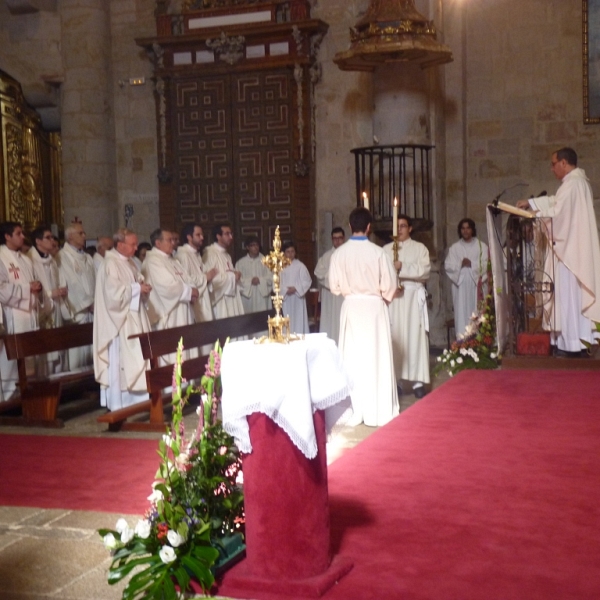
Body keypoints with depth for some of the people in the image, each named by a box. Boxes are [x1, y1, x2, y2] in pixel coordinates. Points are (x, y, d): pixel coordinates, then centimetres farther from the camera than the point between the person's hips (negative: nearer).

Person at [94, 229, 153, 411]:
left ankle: (134, 399, 15)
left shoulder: (129, 263, 15)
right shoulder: (110, 264, -13)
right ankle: (119, 403, 2)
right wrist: (137, 288, -16)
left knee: (134, 360, 9)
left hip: (133, 319, 9)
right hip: (119, 321, -9)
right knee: (119, 362, -4)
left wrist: (143, 289, -1)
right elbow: (114, 292, -22)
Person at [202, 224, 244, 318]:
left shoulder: (226, 255, 18)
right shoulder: (210, 253, -12)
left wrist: (236, 275, 0)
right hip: (219, 301, -9)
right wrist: (232, 275, -9)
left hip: (231, 300, 9)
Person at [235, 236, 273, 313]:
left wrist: (260, 280, -13)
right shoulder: (240, 263, 5)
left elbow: (271, 277, 2)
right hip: (248, 296, -1)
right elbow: (238, 279, -1)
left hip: (263, 296, 1)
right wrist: (250, 281, -15)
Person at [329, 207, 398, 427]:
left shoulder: (339, 253, -7)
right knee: (376, 357, 4)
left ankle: (353, 411, 12)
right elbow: (389, 285, -8)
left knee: (352, 358, 8)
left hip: (351, 307, 2)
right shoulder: (378, 252, -12)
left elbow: (334, 286, -3)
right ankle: (378, 411, 9)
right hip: (374, 306, -2)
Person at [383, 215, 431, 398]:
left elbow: (425, 269, -8)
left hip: (413, 296, -1)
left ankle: (418, 381, -5)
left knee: (415, 337, -5)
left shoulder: (419, 248, 7)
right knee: (394, 337, -1)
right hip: (392, 296, 2)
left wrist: (402, 267, -15)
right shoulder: (386, 249, 12)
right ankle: (395, 380, 5)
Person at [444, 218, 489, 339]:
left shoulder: (482, 246, 9)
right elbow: (448, 266, 3)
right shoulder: (454, 248, 12)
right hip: (460, 285, 1)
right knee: (462, 314, -5)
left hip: (476, 285, -1)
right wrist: (460, 264, -12)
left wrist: (471, 264, -11)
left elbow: (485, 265, -1)